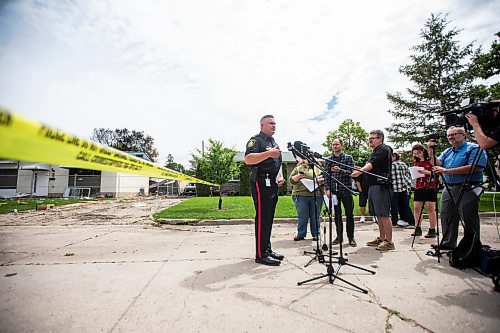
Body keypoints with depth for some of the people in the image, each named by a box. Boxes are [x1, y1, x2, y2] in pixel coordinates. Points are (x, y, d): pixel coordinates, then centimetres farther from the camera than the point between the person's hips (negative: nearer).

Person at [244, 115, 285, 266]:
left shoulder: (274, 143, 24)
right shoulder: (256, 140, -4)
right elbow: (248, 159, -20)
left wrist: (280, 176, 13)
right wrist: (268, 153, -27)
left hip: (272, 184, 9)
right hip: (261, 183, -9)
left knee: (269, 218, 12)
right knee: (262, 218, -8)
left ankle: (267, 249, 22)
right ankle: (261, 255, 0)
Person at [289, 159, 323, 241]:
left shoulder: (317, 168, 17)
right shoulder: (298, 168, 12)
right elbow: (291, 179, 5)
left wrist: (319, 180, -7)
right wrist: (298, 176, -15)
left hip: (316, 195, 2)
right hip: (301, 195, -1)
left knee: (315, 216, 5)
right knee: (302, 216, 1)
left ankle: (316, 234, 17)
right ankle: (300, 234, 12)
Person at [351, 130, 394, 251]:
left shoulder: (384, 149, -6)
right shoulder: (375, 151, 24)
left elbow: (372, 164, -21)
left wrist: (360, 171, -32)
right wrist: (360, 170, 14)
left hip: (381, 186, -10)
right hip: (373, 185, 10)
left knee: (384, 215, -7)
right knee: (379, 215, 13)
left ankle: (389, 242, -1)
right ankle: (381, 239, 21)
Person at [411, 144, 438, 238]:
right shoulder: (415, 162, 15)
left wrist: (426, 172, -22)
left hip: (430, 186, -5)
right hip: (418, 187, 6)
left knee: (430, 208, -4)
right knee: (416, 207, 3)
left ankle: (432, 230, 3)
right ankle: (418, 229, 11)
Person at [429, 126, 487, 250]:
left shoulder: (474, 149, -4)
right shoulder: (447, 152, 18)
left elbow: (473, 168, -18)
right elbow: (437, 164, 5)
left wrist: (447, 171, -20)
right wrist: (431, 151, -8)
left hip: (467, 190, -7)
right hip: (448, 189, 7)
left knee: (469, 221, 1)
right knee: (447, 218, 12)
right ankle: (447, 244, 24)